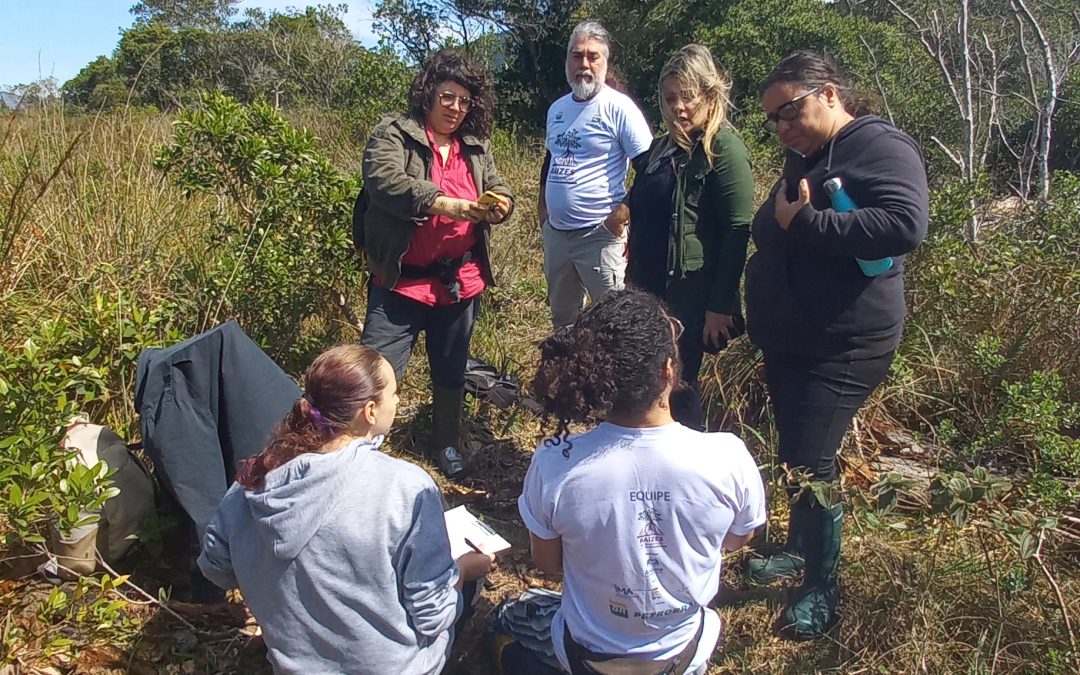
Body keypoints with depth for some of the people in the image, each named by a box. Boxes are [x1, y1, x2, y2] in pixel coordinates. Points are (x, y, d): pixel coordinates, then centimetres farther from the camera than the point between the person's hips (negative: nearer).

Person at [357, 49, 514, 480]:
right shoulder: (394, 134, -5)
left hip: (460, 282, 5)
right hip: (402, 282, -4)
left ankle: (446, 444, 38)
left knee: (450, 371, 18)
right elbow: (384, 180, -21)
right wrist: (439, 202, -33)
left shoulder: (477, 147, 11)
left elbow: (498, 190, 11)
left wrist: (500, 203, -14)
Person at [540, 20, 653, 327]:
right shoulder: (557, 109, 10)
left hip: (599, 235, -7)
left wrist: (622, 215, -18)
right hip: (555, 232, 7)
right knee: (562, 318, 20)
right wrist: (543, 210, 15)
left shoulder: (618, 107, -11)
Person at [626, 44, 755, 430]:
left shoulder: (723, 148, -11)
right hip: (650, 290, 8)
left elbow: (737, 231, -17)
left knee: (677, 388, 1)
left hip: (691, 296, -8)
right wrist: (634, 279, 19)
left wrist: (720, 305, -19)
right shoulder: (660, 148, 13)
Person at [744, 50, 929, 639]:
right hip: (787, 340, 9)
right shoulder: (803, 160, 15)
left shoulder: (882, 147, -13)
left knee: (807, 463, -8)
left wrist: (804, 223, -26)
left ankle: (822, 589, 11)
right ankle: (800, 551, 36)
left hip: (842, 346, -8)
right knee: (795, 453, 17)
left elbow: (905, 225, -30)